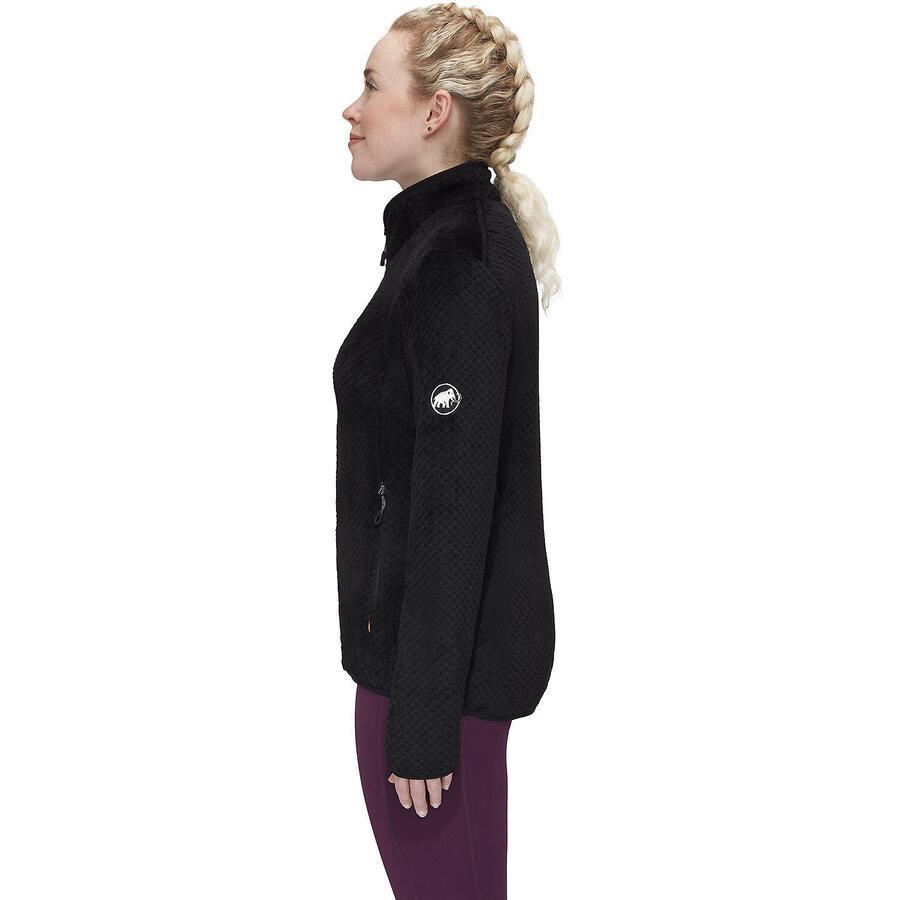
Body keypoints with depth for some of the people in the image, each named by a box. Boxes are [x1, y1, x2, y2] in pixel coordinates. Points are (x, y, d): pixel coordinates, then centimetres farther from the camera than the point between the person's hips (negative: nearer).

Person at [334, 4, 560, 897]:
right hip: (455, 641, 10)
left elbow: (453, 504, -22)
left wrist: (422, 720, -19)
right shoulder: (466, 234, 11)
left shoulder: (455, 268, -21)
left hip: (443, 653, -10)